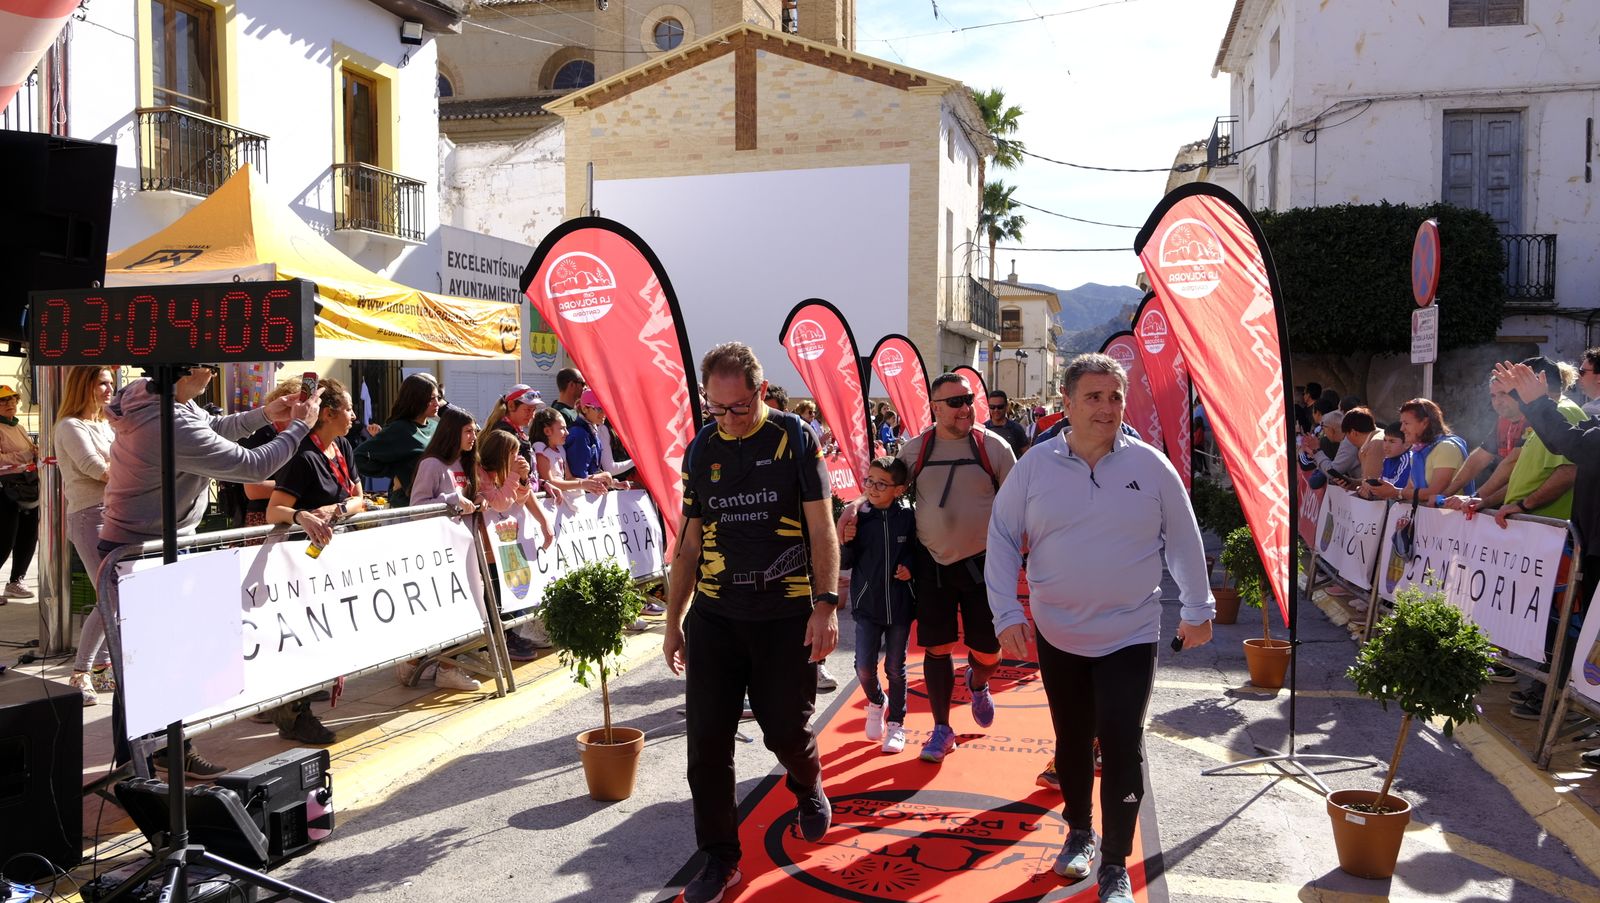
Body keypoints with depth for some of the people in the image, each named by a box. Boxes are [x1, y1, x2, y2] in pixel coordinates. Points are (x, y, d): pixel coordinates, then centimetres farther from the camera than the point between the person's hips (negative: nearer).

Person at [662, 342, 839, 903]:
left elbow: (821, 526, -6)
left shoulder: (794, 438, -5)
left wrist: (826, 604, -15)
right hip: (713, 615, 3)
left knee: (786, 728, 5)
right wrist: (673, 620, 11)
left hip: (785, 615, -3)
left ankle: (807, 787, 40)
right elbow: (690, 541, 10)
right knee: (707, 741, 1)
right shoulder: (701, 448, 5)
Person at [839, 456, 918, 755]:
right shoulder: (858, 517, -6)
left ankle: (896, 723, 27)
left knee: (895, 668, 10)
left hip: (900, 604, 0)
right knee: (864, 666, -4)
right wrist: (845, 542, -19)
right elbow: (844, 563, 0)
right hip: (867, 604, 1)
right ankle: (876, 702, 29)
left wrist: (910, 567, -11)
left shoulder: (908, 516, -7)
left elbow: (918, 550, 8)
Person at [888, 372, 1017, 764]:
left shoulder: (993, 446, -4)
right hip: (932, 564, 1)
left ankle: (977, 683, 40)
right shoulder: (914, 450, 0)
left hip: (982, 563, -1)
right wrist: (855, 509, -8)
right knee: (936, 648, 5)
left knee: (988, 652, 3)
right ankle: (942, 729, 21)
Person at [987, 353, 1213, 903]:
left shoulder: (1150, 465, -7)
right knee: (1072, 740, 16)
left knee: (1122, 748, -3)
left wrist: (1198, 610, 9)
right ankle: (1079, 832, 38)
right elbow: (1002, 538, -1)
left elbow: (1183, 541, 4)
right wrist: (1006, 614, -8)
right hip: (1057, 635, 2)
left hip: (1130, 635, -1)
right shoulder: (1035, 466, -6)